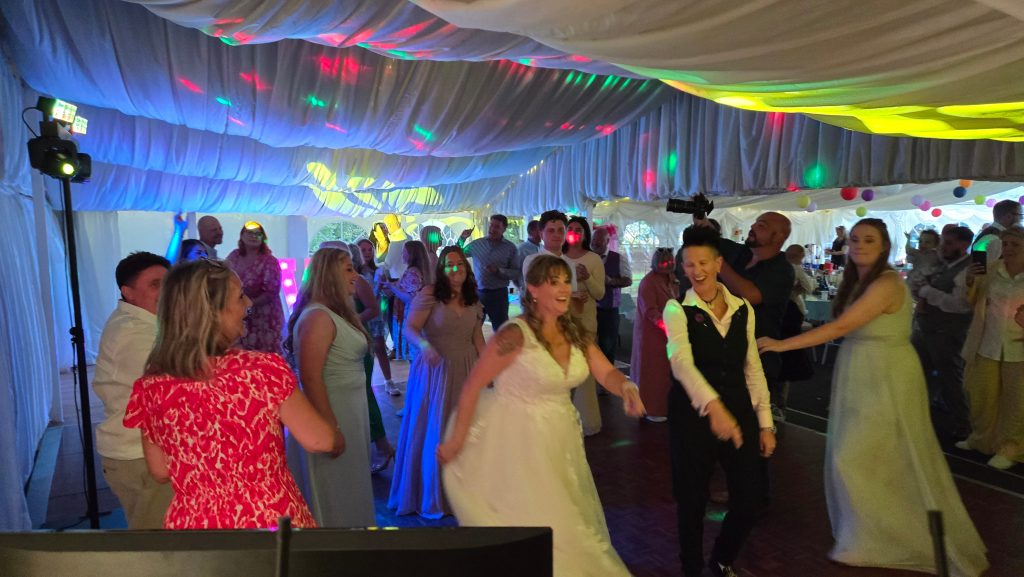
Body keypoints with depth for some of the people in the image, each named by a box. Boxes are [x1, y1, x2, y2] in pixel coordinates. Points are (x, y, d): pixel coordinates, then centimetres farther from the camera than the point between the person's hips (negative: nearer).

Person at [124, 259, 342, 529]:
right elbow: (319, 440, -11)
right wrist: (338, 444, 10)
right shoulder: (263, 369, -20)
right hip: (271, 522, -2)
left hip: (193, 523, 3)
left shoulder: (150, 388, -10)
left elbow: (160, 471, 4)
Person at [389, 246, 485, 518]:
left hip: (466, 371, 5)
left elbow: (478, 338, 11)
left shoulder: (473, 300, 5)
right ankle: (429, 496, 25)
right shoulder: (430, 294, -11)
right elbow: (409, 328, -15)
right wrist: (424, 344, -35)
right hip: (435, 370, -5)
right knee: (432, 433, 5)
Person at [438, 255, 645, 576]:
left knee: (571, 519, 21)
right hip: (519, 440, -7)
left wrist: (627, 388, -30)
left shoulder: (576, 334, 0)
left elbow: (607, 373, -7)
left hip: (561, 439, 7)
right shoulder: (515, 335, -21)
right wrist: (456, 439, -14)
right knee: (533, 524, 5)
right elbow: (473, 385, -18)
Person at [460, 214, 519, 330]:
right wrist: (462, 239, -1)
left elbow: (516, 273, -3)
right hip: (477, 293, 2)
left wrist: (499, 271, -19)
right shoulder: (476, 244, 3)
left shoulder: (510, 248, -1)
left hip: (498, 294, -2)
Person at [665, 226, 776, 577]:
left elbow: (753, 368, 9)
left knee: (749, 500, 7)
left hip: (739, 411, 4)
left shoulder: (742, 309, 6)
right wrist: (713, 406, -39)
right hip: (693, 415, -4)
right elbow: (681, 361, -24)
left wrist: (765, 423, 6)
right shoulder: (677, 309, -8)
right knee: (692, 501, 8)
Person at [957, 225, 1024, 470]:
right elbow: (971, 302, 8)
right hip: (987, 345, 2)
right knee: (982, 395, 12)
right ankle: (982, 438, 29)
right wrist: (970, 281, -9)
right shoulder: (990, 271, 2)